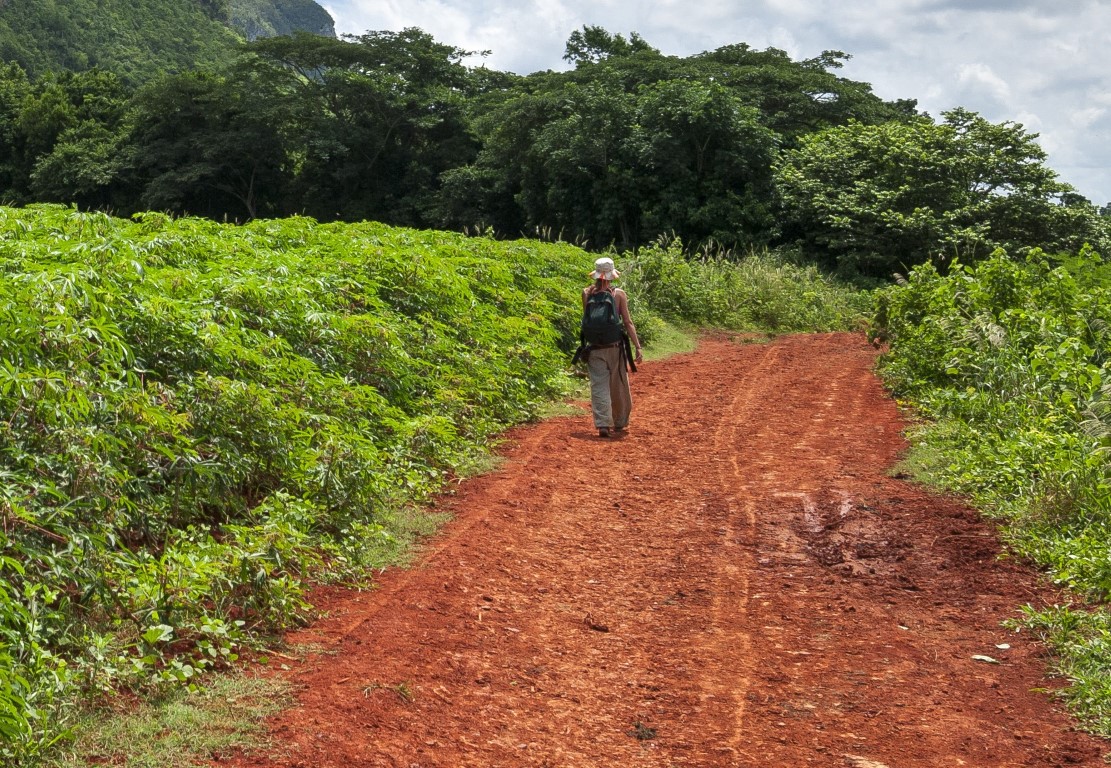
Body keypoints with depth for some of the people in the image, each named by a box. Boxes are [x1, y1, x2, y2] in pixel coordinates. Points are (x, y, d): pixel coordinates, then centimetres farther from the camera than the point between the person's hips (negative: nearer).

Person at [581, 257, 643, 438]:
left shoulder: (587, 293, -3)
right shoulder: (619, 294, -6)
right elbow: (628, 322, -8)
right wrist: (637, 347, -6)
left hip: (594, 348, 0)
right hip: (615, 348, 0)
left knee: (599, 387, 0)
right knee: (619, 386, 15)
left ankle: (602, 424, -13)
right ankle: (619, 422, 30)